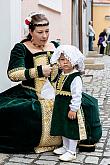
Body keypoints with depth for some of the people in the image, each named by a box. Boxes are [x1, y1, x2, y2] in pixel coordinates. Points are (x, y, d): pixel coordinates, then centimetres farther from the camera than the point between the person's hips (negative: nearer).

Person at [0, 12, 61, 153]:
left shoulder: (54, 47, 12)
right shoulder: (21, 48, -3)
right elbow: (12, 74, -17)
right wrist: (39, 71, -25)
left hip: (55, 94, 5)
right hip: (30, 96, -4)